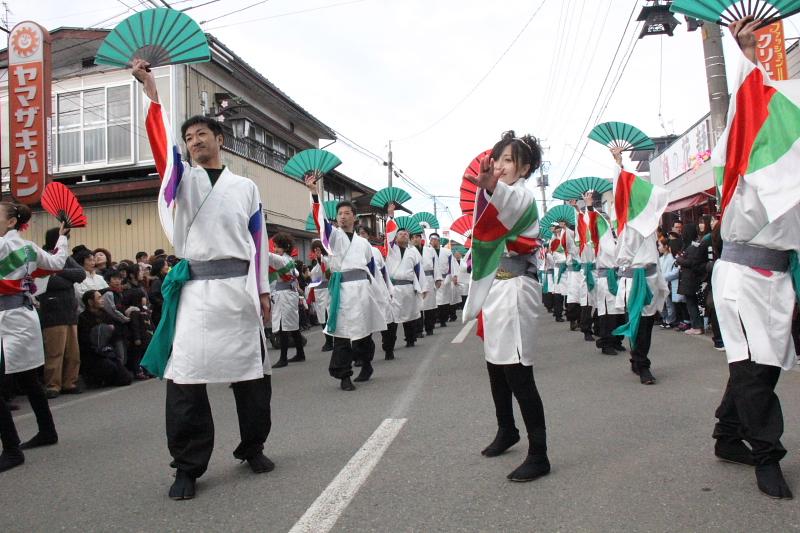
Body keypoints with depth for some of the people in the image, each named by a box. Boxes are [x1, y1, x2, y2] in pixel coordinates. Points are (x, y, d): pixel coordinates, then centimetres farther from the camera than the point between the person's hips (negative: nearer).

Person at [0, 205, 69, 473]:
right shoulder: (29, 247, 11)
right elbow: (57, 263, 24)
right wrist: (62, 238, 37)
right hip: (23, 315, 9)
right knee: (28, 381, 18)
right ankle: (47, 431, 30)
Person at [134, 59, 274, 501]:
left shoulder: (246, 187, 14)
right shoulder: (182, 179, 12)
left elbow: (258, 241, 11)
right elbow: (161, 143, -8)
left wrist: (263, 292, 6)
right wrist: (151, 92, -19)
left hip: (240, 288, 1)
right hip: (195, 288, 0)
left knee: (251, 372, 6)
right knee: (185, 376, -4)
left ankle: (252, 448, 25)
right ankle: (188, 466, 9)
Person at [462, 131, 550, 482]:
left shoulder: (522, 196, -10)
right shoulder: (500, 194, 20)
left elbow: (507, 204, -37)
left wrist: (491, 188, -56)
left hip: (514, 292, -9)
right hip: (495, 291, 9)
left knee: (518, 375, -9)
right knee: (497, 368, 19)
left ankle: (538, 456, 1)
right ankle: (506, 430, 38)